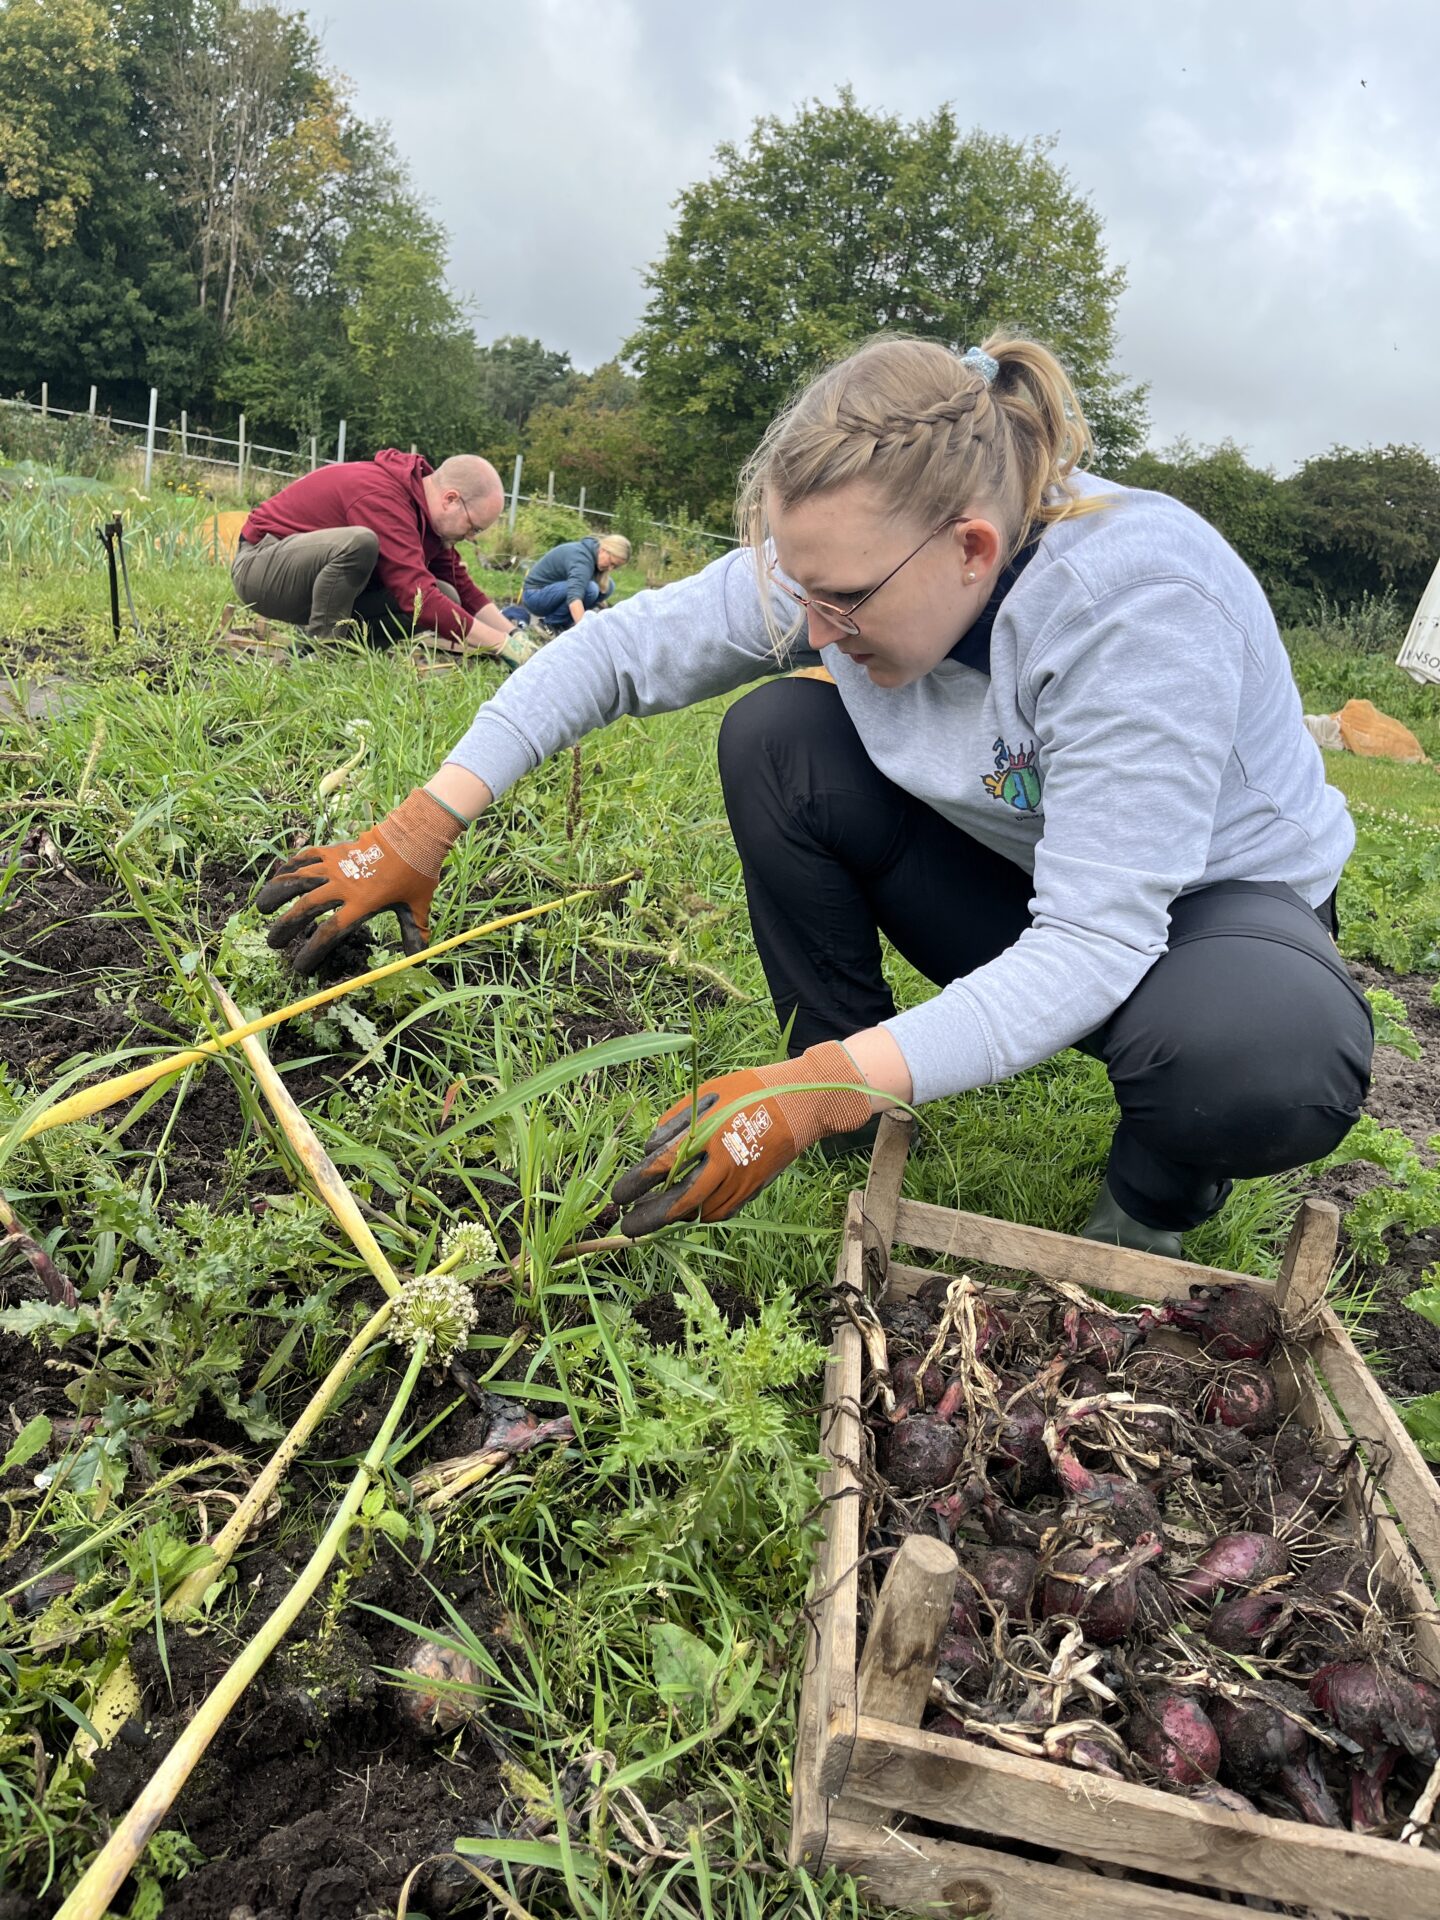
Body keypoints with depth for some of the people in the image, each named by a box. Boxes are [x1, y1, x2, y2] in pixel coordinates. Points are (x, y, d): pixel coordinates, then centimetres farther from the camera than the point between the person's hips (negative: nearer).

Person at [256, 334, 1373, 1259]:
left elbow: (1095, 940, -37)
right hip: (1010, 870, 5)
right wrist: (419, 833, -17)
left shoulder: (1142, 599, -35)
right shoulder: (848, 560, -18)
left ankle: (1156, 1199, -1)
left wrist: (822, 1092, -44)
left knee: (1271, 1065, -40)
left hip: (1211, 893, -4)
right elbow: (618, 652, -12)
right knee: (776, 738, -17)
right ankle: (855, 1125, -4)